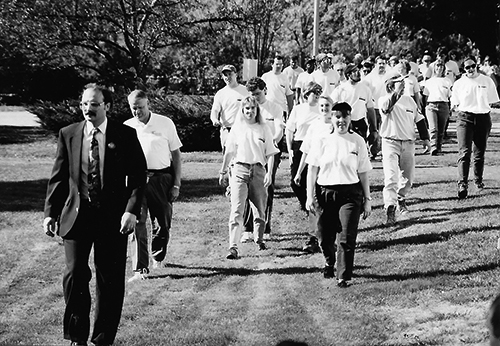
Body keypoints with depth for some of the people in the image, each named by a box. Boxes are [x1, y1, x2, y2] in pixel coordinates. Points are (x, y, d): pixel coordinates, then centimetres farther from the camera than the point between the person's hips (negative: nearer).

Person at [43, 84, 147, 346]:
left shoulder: (125, 135, -1)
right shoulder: (68, 135, 5)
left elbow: (138, 176, -2)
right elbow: (58, 177, 8)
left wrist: (131, 210, -13)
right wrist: (51, 213, 2)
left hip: (113, 217, -1)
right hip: (76, 214, 1)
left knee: (110, 280, 4)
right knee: (74, 275, -5)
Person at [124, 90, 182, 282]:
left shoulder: (165, 124, 4)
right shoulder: (127, 127, 7)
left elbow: (176, 154, 7)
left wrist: (176, 184, 2)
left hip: (161, 178, 0)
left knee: (163, 224, 7)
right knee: (137, 224, -9)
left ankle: (158, 258, 34)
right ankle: (140, 269, -8)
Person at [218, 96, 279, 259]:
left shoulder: (264, 129, 5)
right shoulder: (237, 128, 6)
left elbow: (270, 154, 4)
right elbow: (229, 152, 13)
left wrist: (269, 173, -7)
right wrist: (223, 172, 15)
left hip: (258, 170, 1)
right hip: (239, 170, -1)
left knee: (260, 209, 10)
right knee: (237, 210, -11)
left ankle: (259, 239, 35)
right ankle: (233, 247, -17)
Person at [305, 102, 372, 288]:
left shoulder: (357, 141, 3)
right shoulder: (322, 140, 3)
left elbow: (363, 173, 7)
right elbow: (312, 170, 5)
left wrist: (367, 199, 6)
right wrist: (310, 196, -1)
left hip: (350, 193, -1)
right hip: (326, 193, 1)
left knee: (347, 237, -10)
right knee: (325, 236, 9)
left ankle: (344, 276, -2)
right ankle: (329, 263, 39)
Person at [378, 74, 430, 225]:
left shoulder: (409, 100, 10)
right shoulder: (384, 100, -6)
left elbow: (419, 119, 17)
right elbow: (387, 107, -31)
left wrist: (425, 138, 13)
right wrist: (397, 93, -42)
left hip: (408, 143, 5)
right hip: (391, 143, -5)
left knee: (408, 176, 13)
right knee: (391, 177, -14)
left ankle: (401, 198, 40)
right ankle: (390, 209, -16)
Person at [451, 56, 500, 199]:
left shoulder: (487, 81, 6)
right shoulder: (459, 84, 4)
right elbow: (455, 104, 10)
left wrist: (484, 108, -1)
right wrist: (461, 109, -5)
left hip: (483, 118, 2)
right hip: (465, 118, -2)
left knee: (479, 152, 10)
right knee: (464, 152, -13)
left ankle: (478, 180, 30)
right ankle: (462, 184, -21)